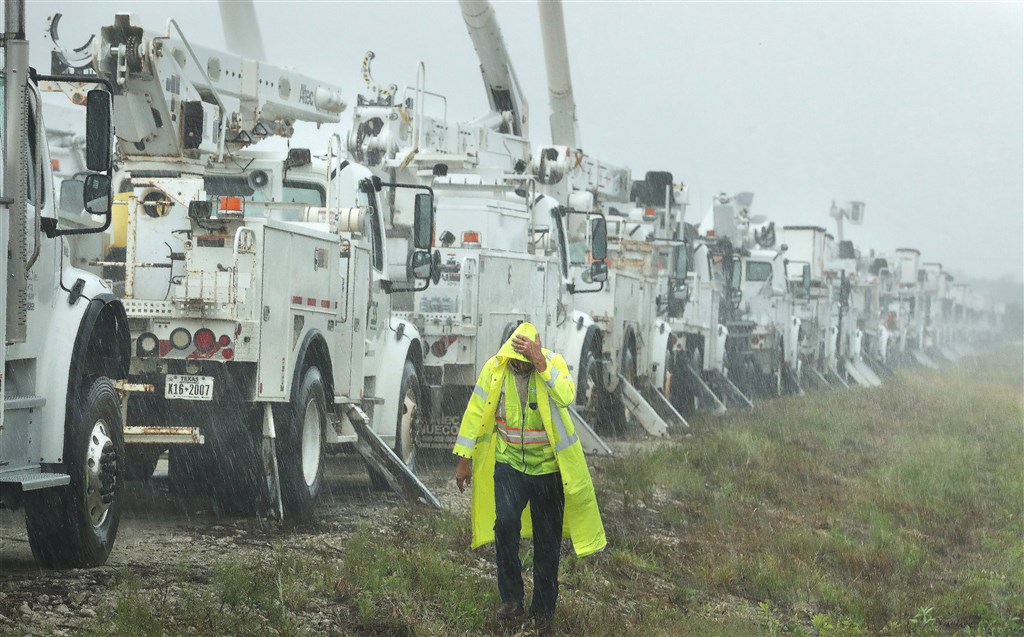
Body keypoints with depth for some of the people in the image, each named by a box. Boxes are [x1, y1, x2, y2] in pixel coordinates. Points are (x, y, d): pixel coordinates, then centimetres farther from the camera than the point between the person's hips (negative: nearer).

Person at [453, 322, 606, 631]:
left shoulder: (553, 363, -13)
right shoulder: (494, 368, -9)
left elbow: (567, 396, -32)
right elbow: (476, 413, 0)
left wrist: (541, 365, -39)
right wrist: (464, 459, 2)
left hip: (548, 466, 0)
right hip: (509, 463, 0)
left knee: (548, 539, 8)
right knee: (505, 523, -20)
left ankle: (544, 609, 24)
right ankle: (511, 599, -6)